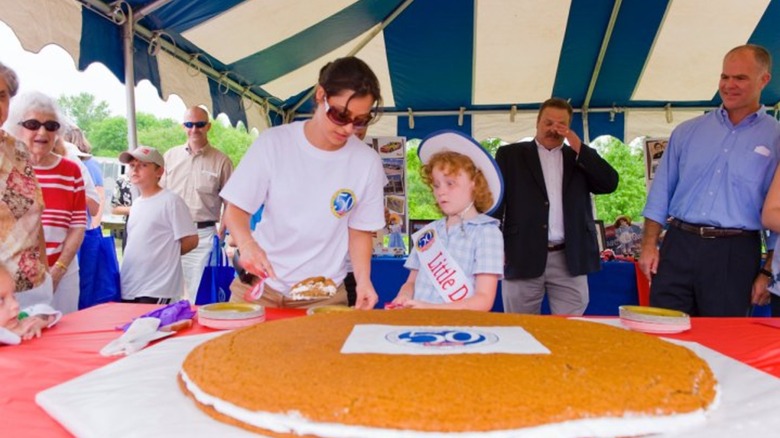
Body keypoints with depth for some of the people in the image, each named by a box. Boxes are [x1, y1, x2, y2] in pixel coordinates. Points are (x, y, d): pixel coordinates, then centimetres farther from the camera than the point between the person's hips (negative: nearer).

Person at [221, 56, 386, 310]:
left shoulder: (367, 163, -9)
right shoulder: (274, 142, -10)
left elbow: (359, 231, 2)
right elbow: (235, 210, -6)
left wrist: (363, 280, -13)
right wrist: (246, 243, -26)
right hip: (260, 283, 0)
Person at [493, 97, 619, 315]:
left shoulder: (581, 158, 16)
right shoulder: (510, 154, 9)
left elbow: (609, 183, 3)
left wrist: (579, 147, -3)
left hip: (570, 259, 2)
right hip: (523, 257, -1)